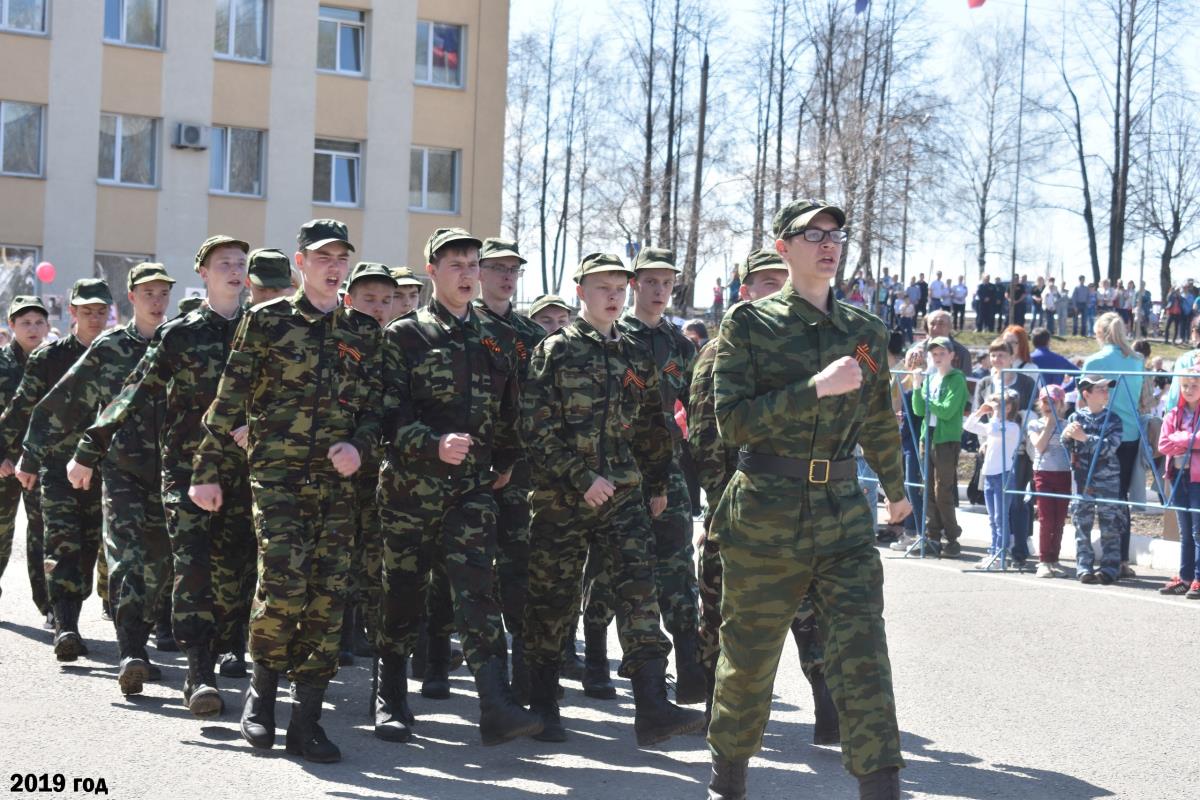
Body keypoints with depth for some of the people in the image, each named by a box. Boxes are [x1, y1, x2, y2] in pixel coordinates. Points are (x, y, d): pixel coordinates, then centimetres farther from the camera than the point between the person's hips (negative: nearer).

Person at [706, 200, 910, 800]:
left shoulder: (865, 331, 9)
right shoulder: (749, 323, -2)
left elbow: (879, 423, 23)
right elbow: (732, 420, -13)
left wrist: (895, 491, 35)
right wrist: (816, 388, -20)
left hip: (844, 515, 3)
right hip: (765, 515, -2)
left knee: (863, 653, -10)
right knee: (748, 658, 10)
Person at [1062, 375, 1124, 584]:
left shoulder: (1113, 418, 0)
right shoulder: (1076, 418, 3)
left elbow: (1109, 447, -12)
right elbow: (1067, 447, 6)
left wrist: (1084, 437, -20)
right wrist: (1066, 436, -15)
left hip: (1107, 480, -1)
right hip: (1082, 479, 1)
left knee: (1109, 526, 1)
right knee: (1082, 526, 3)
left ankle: (1110, 567, 7)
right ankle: (1083, 567, 10)